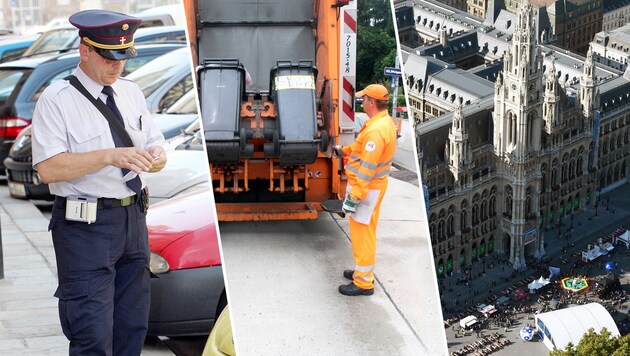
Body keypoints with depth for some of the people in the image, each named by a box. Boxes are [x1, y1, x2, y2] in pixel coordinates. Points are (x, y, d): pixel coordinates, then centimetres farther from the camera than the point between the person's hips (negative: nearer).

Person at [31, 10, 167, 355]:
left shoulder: (131, 93, 12)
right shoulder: (56, 100, -9)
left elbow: (156, 145, 15)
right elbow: (49, 168, -18)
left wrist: (155, 157, -10)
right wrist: (110, 156, -26)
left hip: (133, 220, 7)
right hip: (85, 226, -7)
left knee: (133, 326, 14)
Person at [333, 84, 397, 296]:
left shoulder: (376, 130, -25)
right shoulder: (386, 122, 8)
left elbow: (367, 168, -27)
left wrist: (353, 197, -25)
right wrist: (345, 151, 34)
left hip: (367, 188, -10)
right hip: (376, 184, 10)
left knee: (362, 233, -3)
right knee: (365, 232, 22)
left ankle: (363, 283, 4)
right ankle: (363, 271, 35)